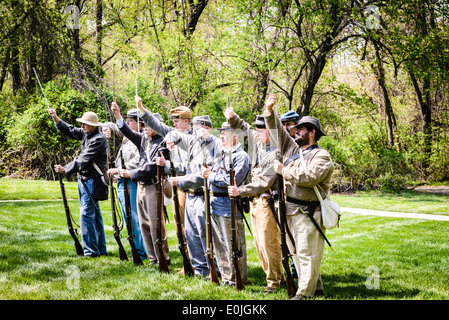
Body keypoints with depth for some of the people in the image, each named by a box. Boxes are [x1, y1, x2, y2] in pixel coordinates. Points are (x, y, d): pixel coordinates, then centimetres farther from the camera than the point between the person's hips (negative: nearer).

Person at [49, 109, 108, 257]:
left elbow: (83, 160, -22)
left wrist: (65, 169, -20)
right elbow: (71, 131, 21)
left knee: (86, 214, -12)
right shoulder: (86, 134, 10)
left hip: (91, 181, -10)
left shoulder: (98, 139, -18)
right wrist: (56, 118, 10)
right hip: (84, 179, 10)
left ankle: (91, 251, -8)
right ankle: (100, 248, 21)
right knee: (95, 214, 14)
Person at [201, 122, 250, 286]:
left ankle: (237, 280, 7)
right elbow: (213, 173, 23)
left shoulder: (241, 156, -10)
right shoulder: (222, 154, 19)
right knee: (219, 245, 14)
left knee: (233, 245, -2)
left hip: (228, 207, -9)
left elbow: (233, 180, -22)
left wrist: (211, 176, -13)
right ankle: (225, 277, 24)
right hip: (215, 205, 9)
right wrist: (208, 172, 0)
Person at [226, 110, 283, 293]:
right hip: (254, 201, 9)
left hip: (267, 202, -9)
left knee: (269, 242, -4)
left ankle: (274, 280, 7)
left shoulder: (276, 153, -18)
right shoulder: (260, 145, 9)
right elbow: (245, 129, 26)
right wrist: (233, 118, 7)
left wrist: (241, 191, -25)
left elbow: (264, 182, -23)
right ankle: (276, 275, 24)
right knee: (259, 242, 14)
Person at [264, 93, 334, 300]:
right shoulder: (291, 148, 16)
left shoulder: (322, 156, -8)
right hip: (290, 211, 8)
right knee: (298, 251, 12)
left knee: (307, 252, -6)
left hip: (308, 212, -8)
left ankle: (305, 291, -2)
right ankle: (315, 285, 22)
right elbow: (277, 131, 18)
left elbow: (308, 177, -22)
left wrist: (283, 171, -13)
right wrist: (269, 111, 5)